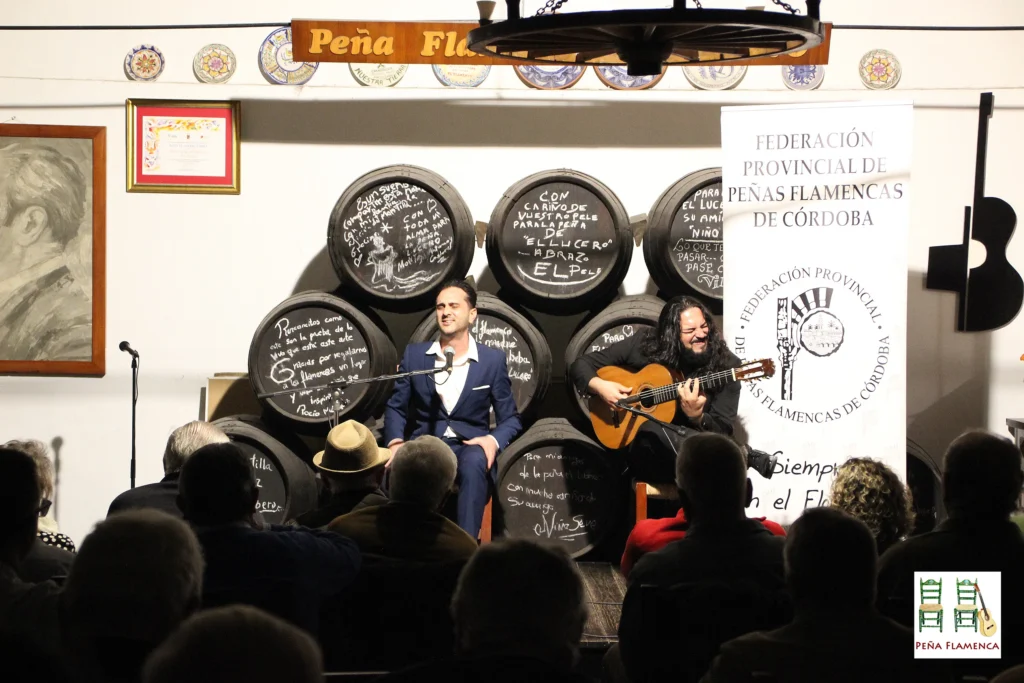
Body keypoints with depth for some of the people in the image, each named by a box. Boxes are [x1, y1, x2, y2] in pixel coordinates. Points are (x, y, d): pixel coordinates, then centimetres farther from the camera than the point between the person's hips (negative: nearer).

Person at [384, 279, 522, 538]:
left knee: (474, 462, -40)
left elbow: (510, 418, 9)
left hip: (470, 448, -1)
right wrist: (395, 443, -8)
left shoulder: (493, 360, 6)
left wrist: (494, 440, -14)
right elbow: (396, 407, 13)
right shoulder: (414, 354, 10)